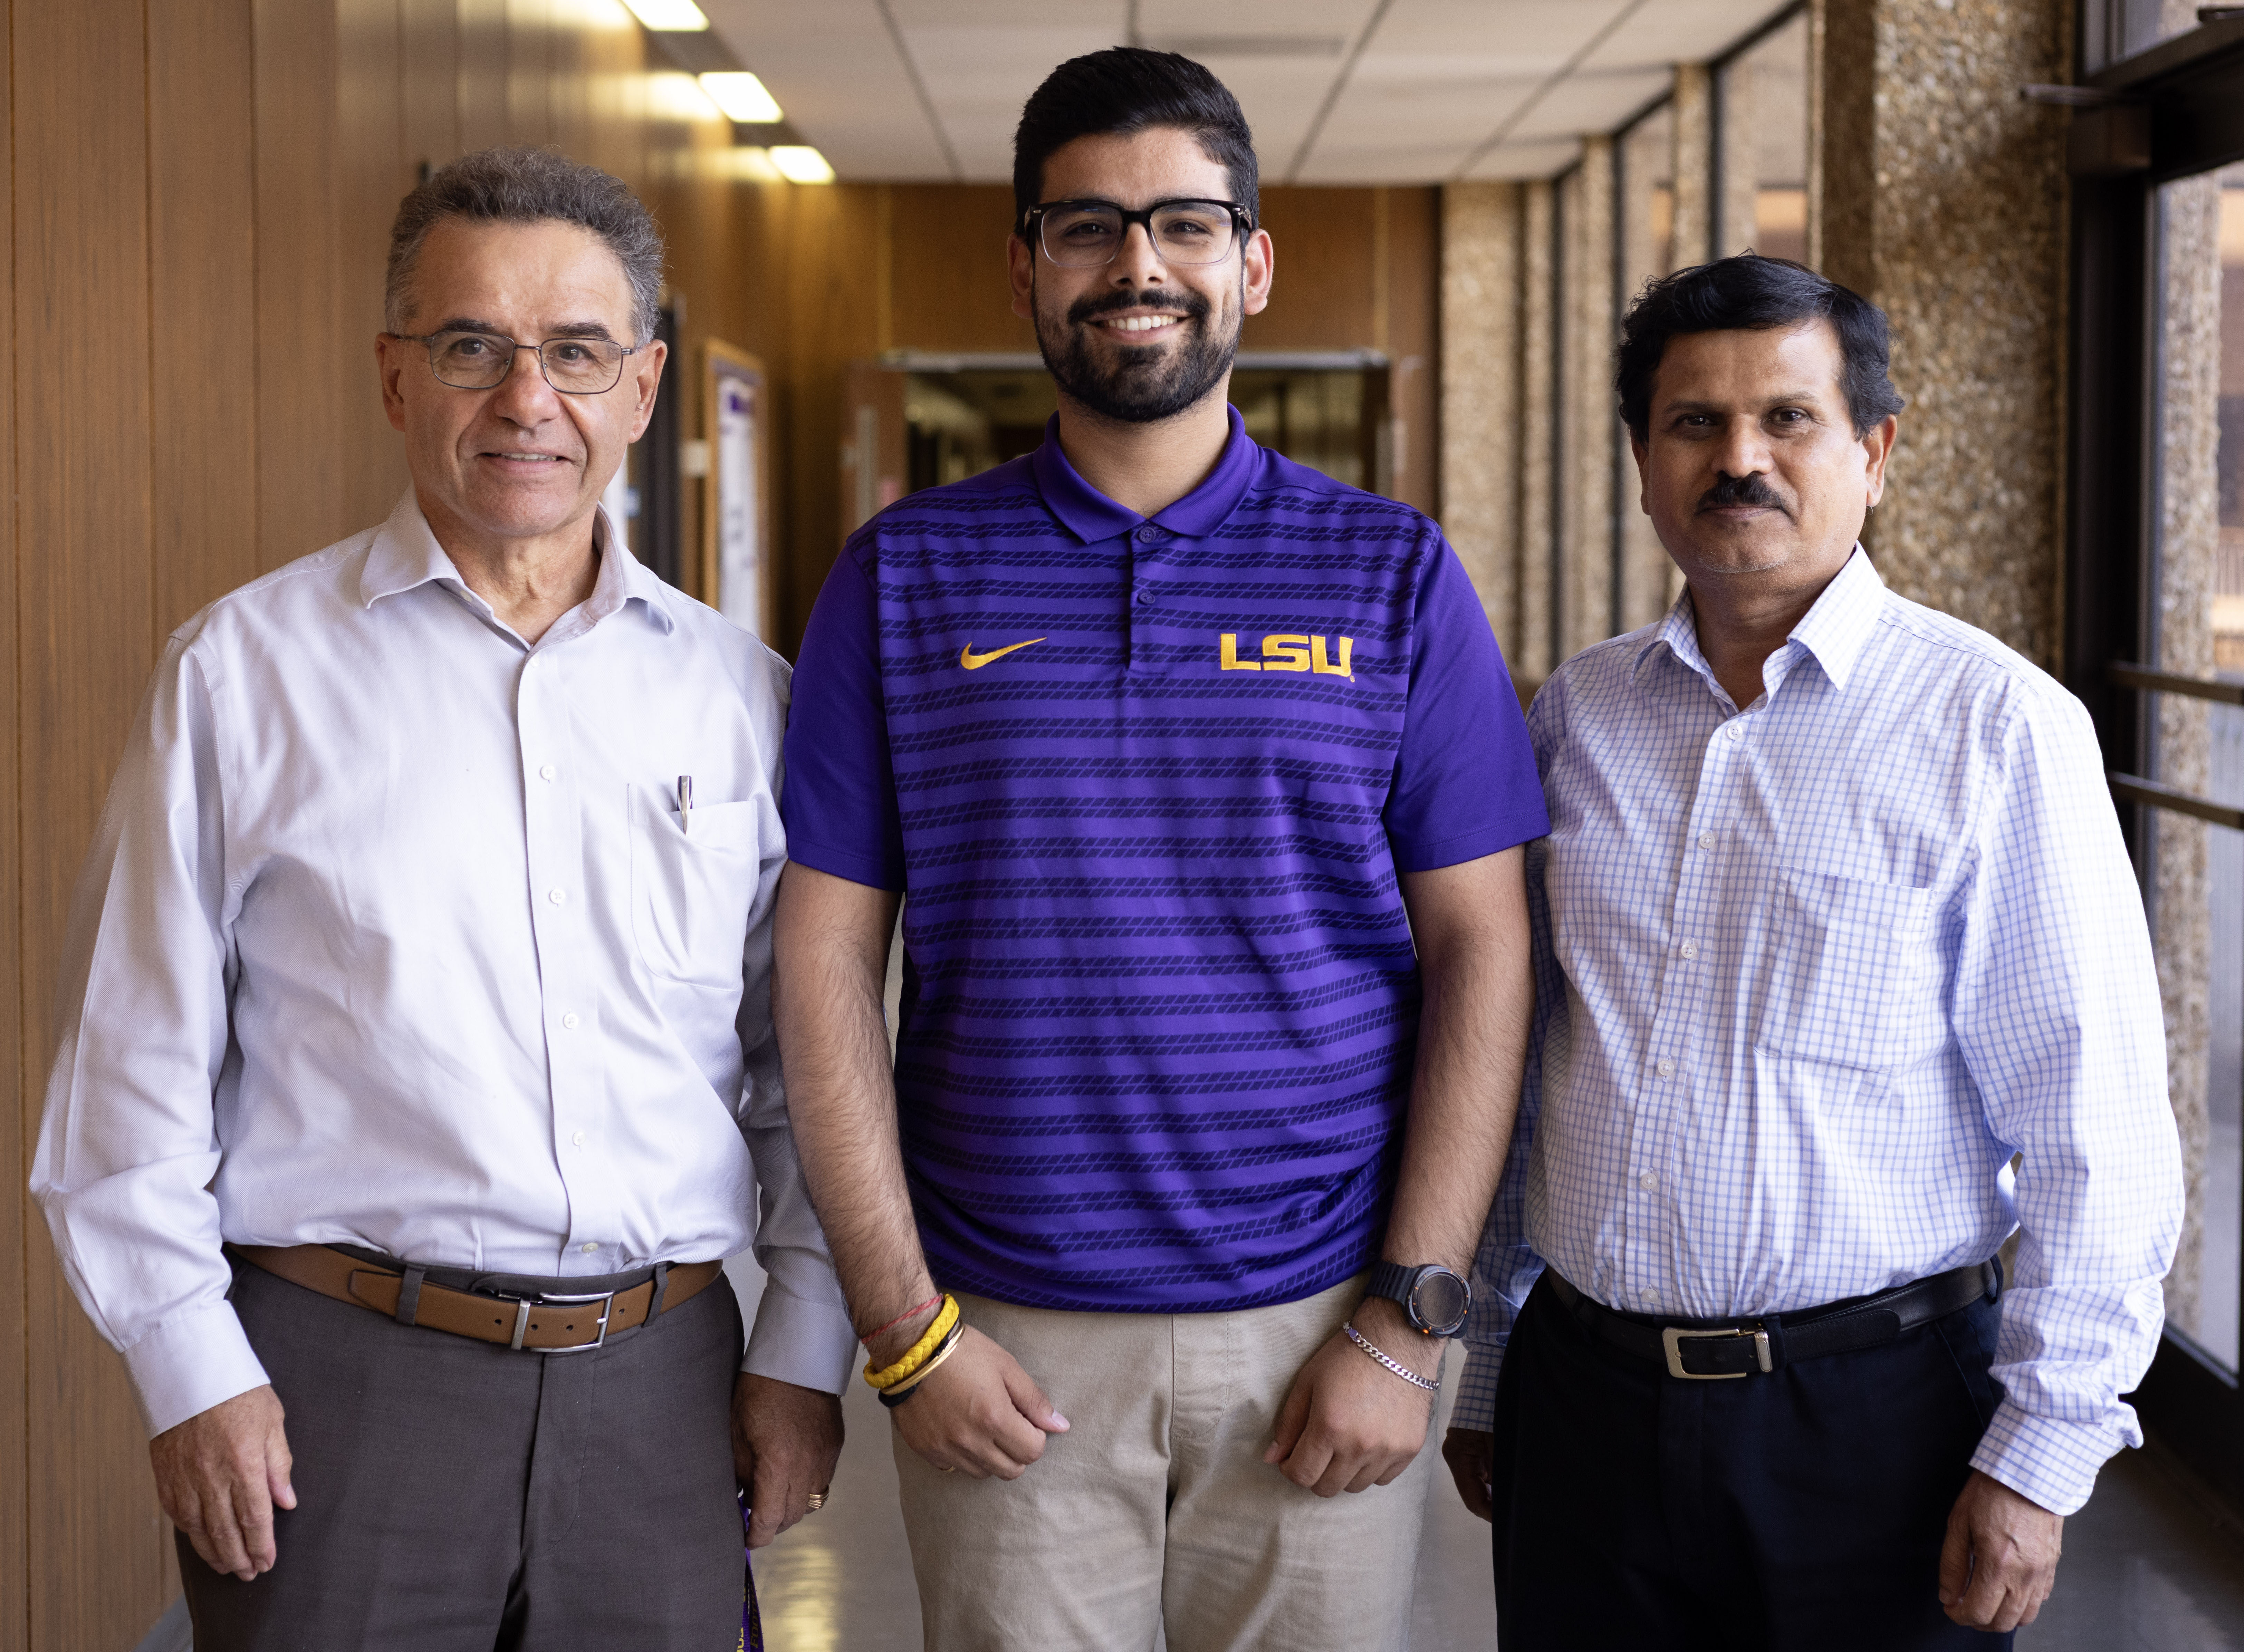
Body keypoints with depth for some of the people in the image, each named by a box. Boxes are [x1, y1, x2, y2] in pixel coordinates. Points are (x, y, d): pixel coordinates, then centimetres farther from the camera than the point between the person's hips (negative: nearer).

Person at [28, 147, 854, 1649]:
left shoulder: (743, 695, 7)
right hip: (341, 1375, -2)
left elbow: (811, 1061, 12)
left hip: (663, 1387, 2)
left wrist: (806, 1349, 7)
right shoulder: (246, 667, 1)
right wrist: (191, 1367, -4)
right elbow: (136, 1059, 1)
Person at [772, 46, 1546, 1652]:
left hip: (1320, 1337, 0)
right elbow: (830, 960, 1)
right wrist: (905, 1327, -5)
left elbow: (1479, 952, 0)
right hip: (1006, 1353, 0)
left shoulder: (1393, 574, 3)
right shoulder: (908, 575, 4)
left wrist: (1406, 1325, -7)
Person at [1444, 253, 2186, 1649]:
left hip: (1869, 1420, -4)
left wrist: (2041, 1457, -11)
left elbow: (2093, 1142, -8)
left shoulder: (1996, 725, -6)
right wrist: (1489, 1374, 14)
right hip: (1583, 1401, 4)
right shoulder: (1577, 715, 7)